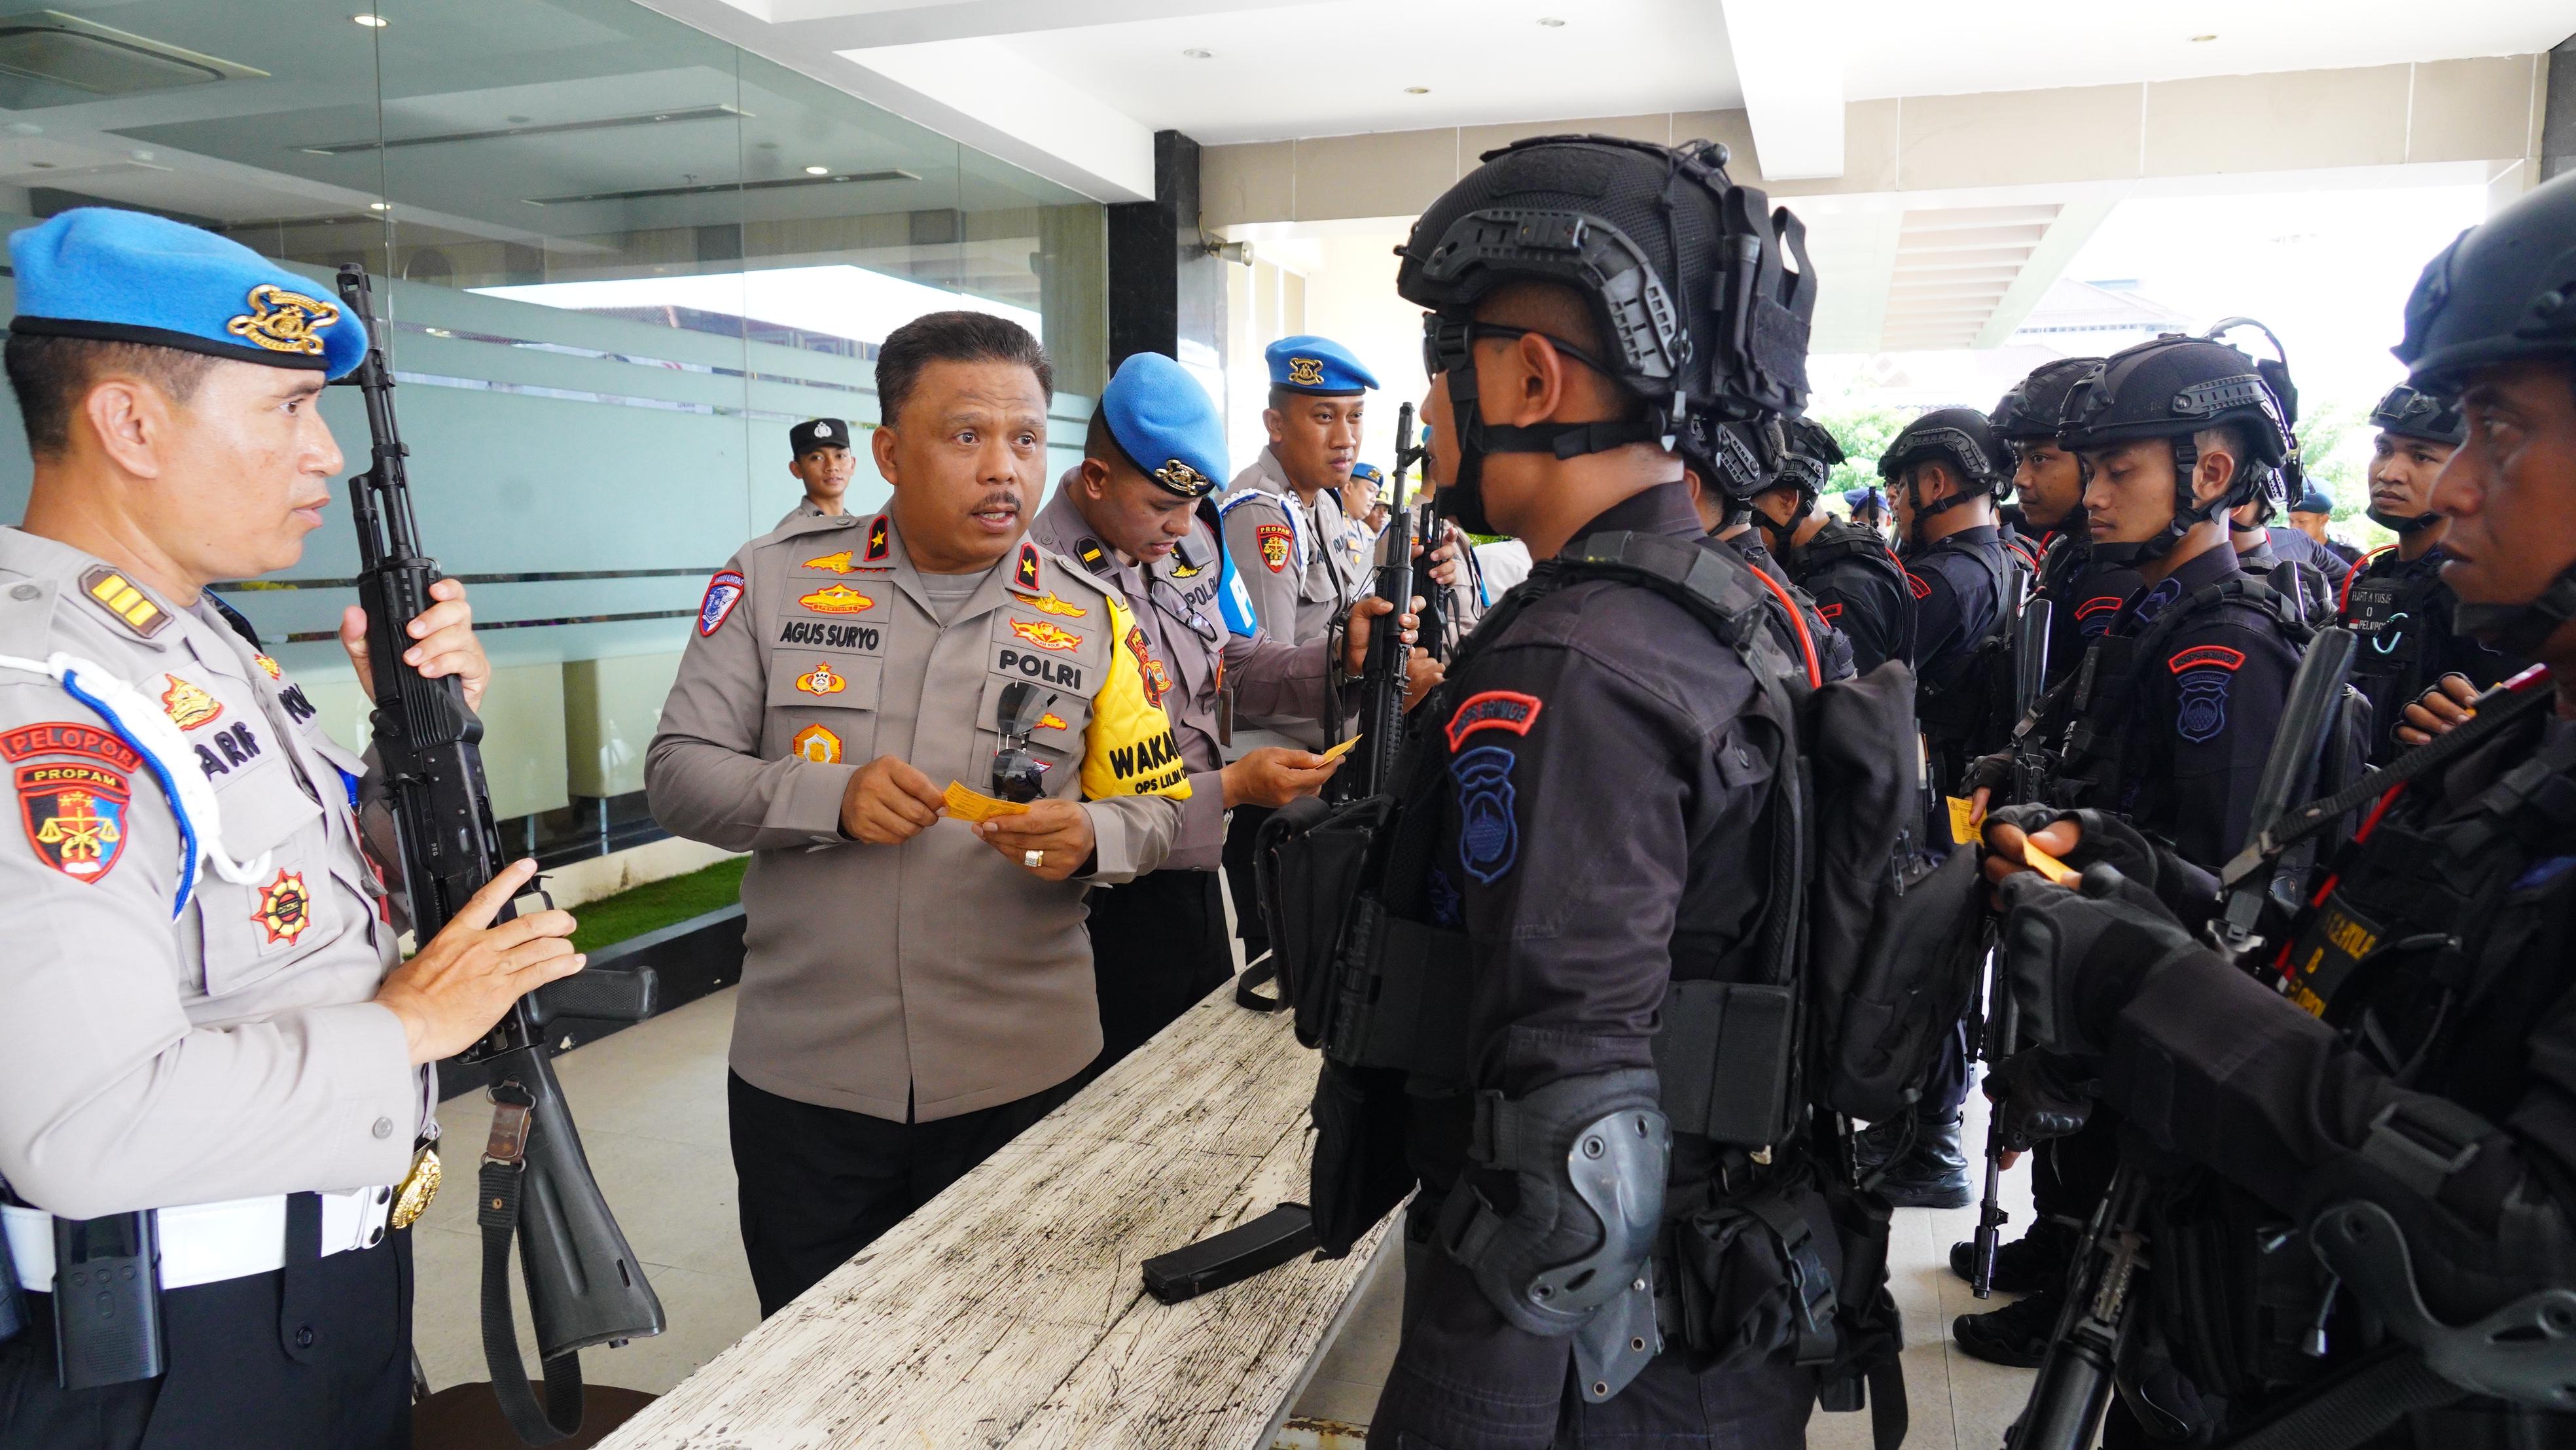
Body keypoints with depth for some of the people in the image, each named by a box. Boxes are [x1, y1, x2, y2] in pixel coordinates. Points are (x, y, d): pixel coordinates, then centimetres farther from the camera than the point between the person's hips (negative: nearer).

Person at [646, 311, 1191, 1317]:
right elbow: (678, 772, -2)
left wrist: (1090, 840, -17)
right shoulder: (775, 581, -1)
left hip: (1023, 1080, 1)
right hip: (802, 1075, 0)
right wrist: (830, 799, -19)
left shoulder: (1091, 618, 2)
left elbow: (1157, 807, 5)